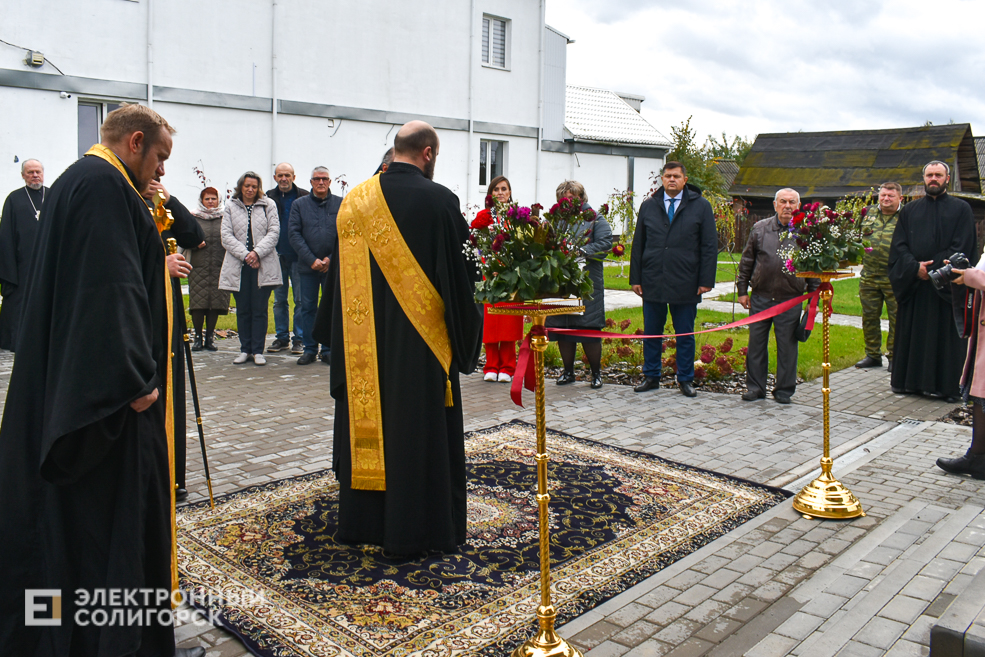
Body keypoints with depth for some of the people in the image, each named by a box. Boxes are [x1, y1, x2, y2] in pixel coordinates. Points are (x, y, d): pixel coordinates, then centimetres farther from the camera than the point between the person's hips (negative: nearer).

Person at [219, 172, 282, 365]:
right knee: (242, 310, 6)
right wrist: (245, 255, -10)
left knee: (260, 309, 0)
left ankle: (258, 351, 6)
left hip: (263, 265, -1)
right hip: (238, 266, 2)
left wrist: (257, 252, -14)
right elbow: (226, 236, 2)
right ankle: (245, 350, 14)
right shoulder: (230, 207, 10)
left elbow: (274, 232, 0)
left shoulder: (269, 206, 7)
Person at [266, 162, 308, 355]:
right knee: (279, 300, 9)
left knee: (301, 299, 0)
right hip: (277, 256, 3)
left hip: (298, 256, -3)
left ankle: (299, 339, 7)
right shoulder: (269, 198, 8)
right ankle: (282, 337, 18)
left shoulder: (304, 197, 0)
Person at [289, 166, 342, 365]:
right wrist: (311, 260, -9)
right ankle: (310, 349, 13)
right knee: (308, 308, 4)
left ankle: (328, 350, 11)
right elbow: (294, 235, 2)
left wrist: (331, 258, -9)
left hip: (333, 265, -1)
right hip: (307, 266, 1)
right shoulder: (299, 205, 8)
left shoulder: (341, 204, 5)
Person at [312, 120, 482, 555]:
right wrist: (463, 329, 10)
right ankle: (409, 530, 13)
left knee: (368, 421, 14)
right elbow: (463, 267, -7)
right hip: (419, 338, -5)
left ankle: (361, 519, 27)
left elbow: (341, 273, 9)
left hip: (364, 339, 5)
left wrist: (332, 335, 18)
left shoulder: (355, 200, 3)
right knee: (417, 429, 5)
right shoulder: (439, 200, -11)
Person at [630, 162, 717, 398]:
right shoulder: (648, 206, 10)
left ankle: (686, 380, 18)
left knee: (685, 334, 7)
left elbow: (710, 246, 1)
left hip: (685, 285, -2)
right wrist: (635, 278, 4)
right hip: (652, 282, 2)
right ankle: (651, 376, 21)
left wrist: (706, 280, -6)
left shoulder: (701, 206, 3)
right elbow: (638, 244, 10)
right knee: (652, 333, 8)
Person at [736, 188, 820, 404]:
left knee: (787, 346, 5)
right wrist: (742, 290, 8)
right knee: (756, 344, 6)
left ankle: (784, 389, 18)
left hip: (791, 299, -1)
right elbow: (746, 261, 10)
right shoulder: (760, 228, 6)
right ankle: (755, 387, 18)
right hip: (761, 297, 1)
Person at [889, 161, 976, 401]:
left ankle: (946, 385, 7)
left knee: (945, 336, 0)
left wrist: (932, 269, -14)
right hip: (913, 285, 3)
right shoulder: (909, 210, 12)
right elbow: (899, 246, 3)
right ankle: (909, 381, 14)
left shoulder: (961, 209, 4)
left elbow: (961, 248, -5)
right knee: (911, 335, 6)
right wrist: (915, 268, -13)